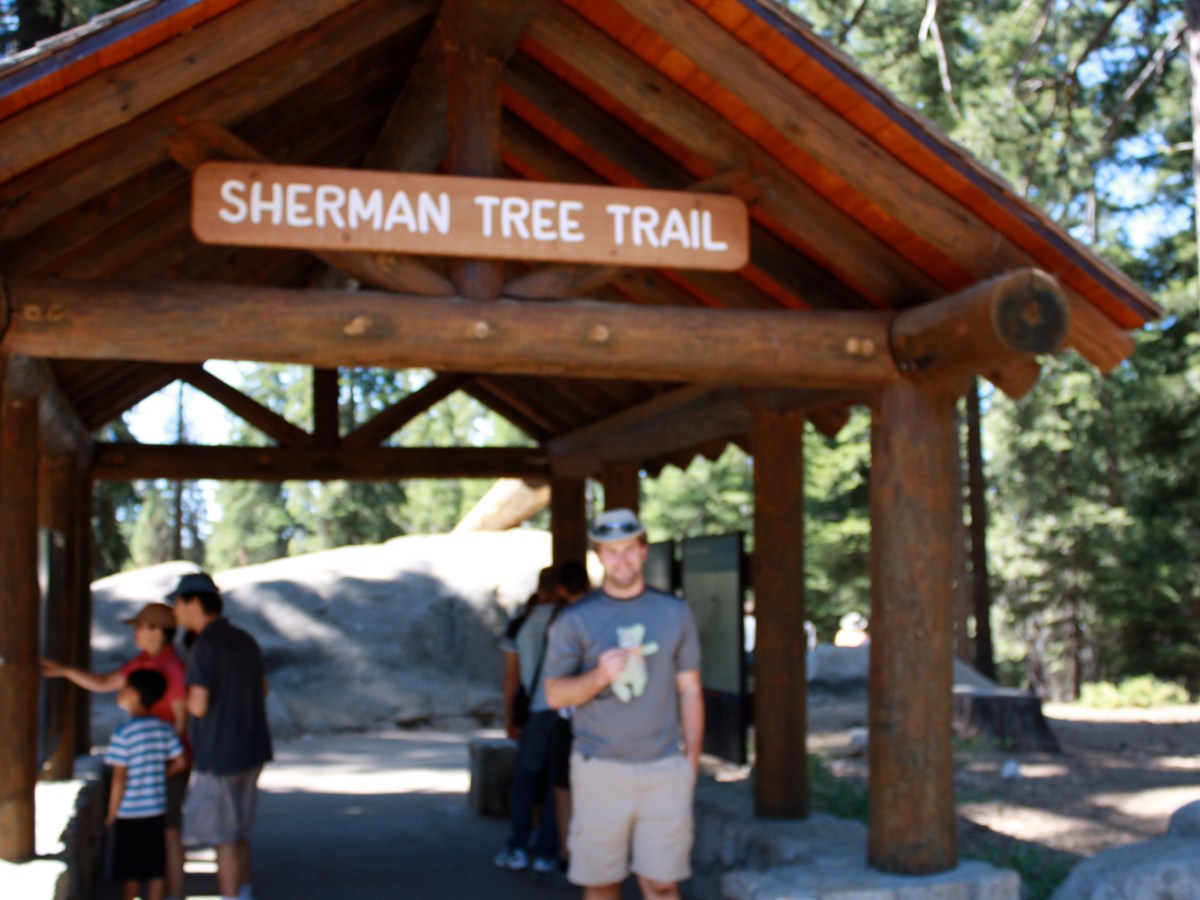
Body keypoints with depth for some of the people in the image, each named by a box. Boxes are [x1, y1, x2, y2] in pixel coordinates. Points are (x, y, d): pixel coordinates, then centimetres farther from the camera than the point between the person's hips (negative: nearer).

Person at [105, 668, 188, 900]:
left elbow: (119, 778, -16)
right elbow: (180, 762, 2)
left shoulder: (124, 732, -15)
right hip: (157, 810, 5)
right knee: (156, 870, 10)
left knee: (130, 873, 7)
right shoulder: (164, 728, 0)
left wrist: (111, 814, -7)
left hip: (130, 813, -5)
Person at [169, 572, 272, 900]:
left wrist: (185, 696, -1)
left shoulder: (205, 645, -17)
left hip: (221, 753, -8)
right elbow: (262, 689, 21)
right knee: (238, 834, 17)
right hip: (252, 749, 8)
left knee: (224, 837, 2)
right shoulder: (245, 640, 8)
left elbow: (199, 706, -21)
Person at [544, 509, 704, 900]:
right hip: (600, 768, -1)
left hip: (664, 768, 1)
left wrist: (692, 761, 5)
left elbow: (690, 691, 11)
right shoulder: (576, 619, 2)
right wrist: (600, 676, -17)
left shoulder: (675, 613, 9)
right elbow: (555, 694, 1)